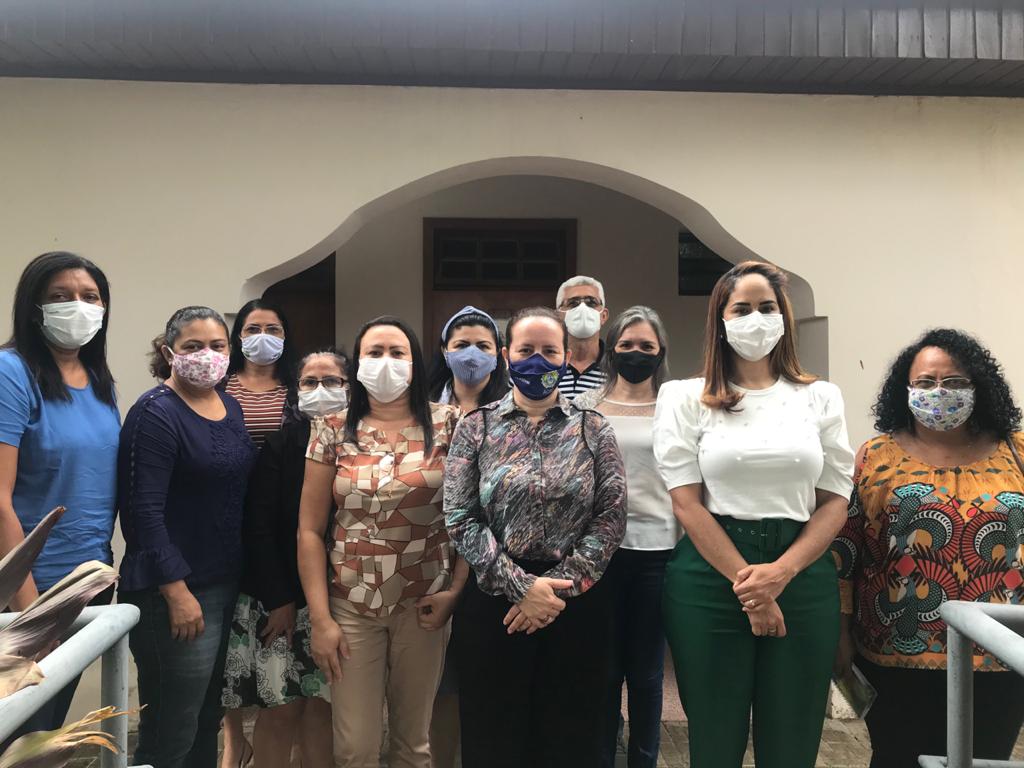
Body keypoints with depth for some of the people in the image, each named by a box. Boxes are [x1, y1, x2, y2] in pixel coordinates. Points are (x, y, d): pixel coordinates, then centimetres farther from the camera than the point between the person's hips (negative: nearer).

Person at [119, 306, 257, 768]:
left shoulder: (230, 406, 9)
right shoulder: (156, 414, -13)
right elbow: (144, 510, -18)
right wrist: (177, 592, -21)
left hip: (228, 583, 8)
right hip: (177, 591, -7)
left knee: (208, 719, 18)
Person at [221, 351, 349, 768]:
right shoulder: (279, 440, -6)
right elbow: (258, 526, -9)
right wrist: (278, 599, -12)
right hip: (280, 596, -2)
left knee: (322, 703, 9)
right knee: (282, 707, 3)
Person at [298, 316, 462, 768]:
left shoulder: (447, 424, -2)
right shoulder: (333, 432, 0)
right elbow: (310, 531, 0)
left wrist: (457, 590, -8)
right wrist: (320, 619, -4)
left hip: (424, 604, 0)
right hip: (351, 606, 1)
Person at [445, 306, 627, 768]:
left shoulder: (593, 429, 4)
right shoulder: (476, 428, 2)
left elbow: (612, 517, -3)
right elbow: (460, 519, -5)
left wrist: (560, 589, -11)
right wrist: (521, 586, -12)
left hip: (578, 603, 1)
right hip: (493, 602, 0)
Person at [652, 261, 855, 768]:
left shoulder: (822, 398, 9)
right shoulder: (686, 398, 2)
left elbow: (835, 501, 4)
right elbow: (687, 502, -5)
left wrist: (780, 573, -11)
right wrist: (745, 582, -12)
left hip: (804, 577, 2)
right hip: (710, 577, -2)